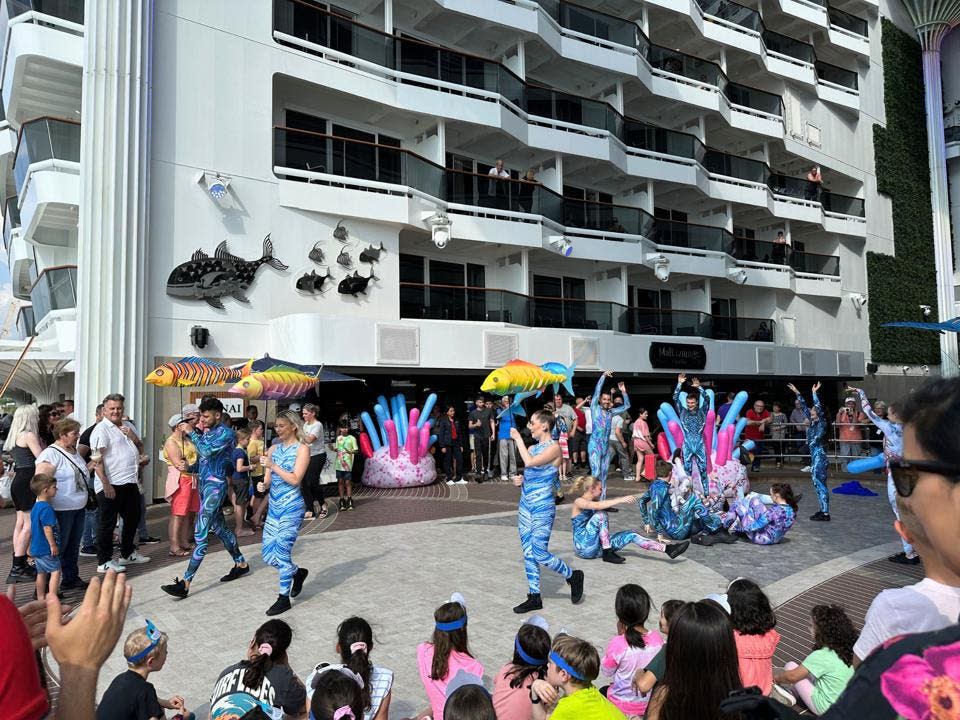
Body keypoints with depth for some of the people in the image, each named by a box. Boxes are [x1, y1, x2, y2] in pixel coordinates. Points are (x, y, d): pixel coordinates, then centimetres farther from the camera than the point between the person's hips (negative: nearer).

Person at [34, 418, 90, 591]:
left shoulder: (74, 452, 12)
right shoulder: (50, 454, -16)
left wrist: (92, 466, 13)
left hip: (79, 508, 9)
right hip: (61, 510, -9)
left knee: (73, 546, 17)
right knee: (57, 547, -2)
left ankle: (71, 578, 28)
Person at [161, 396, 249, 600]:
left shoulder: (226, 433, -13)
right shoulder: (208, 431, 11)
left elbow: (207, 450, -27)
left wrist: (192, 432, -15)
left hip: (215, 485, -9)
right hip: (204, 483, 9)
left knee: (200, 534, -11)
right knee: (218, 527, 17)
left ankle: (185, 583, -10)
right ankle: (241, 563, 31)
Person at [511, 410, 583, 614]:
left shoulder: (553, 448, -12)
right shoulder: (532, 448, 12)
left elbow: (530, 462, -26)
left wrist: (518, 438, -16)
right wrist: (519, 480, 1)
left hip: (543, 508, -8)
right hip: (525, 506, 8)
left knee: (540, 554, -7)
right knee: (528, 554, 9)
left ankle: (573, 576, 16)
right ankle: (534, 597, 19)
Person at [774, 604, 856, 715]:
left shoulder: (821, 656, -26)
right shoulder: (847, 650, -8)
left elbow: (792, 676, -17)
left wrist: (776, 678, 1)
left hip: (824, 708, -7)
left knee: (790, 666, 0)